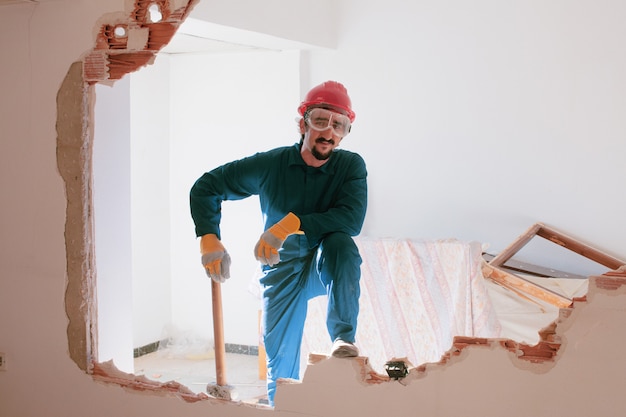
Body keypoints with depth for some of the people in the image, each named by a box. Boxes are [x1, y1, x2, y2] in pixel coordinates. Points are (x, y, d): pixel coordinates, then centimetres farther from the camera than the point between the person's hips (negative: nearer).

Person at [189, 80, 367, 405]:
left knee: (341, 242, -33)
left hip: (328, 268, 0)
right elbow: (205, 187, -7)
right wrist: (209, 240, -20)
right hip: (283, 270, 1)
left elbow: (352, 219, -28)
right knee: (280, 358, -3)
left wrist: (291, 224, -35)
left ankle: (344, 339, -33)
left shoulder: (351, 166, -12)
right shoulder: (271, 165, -12)